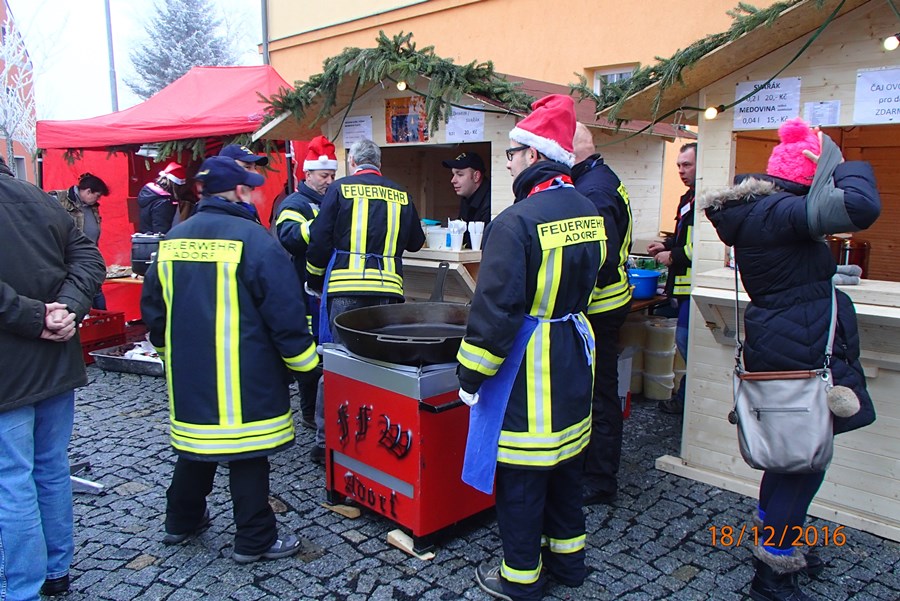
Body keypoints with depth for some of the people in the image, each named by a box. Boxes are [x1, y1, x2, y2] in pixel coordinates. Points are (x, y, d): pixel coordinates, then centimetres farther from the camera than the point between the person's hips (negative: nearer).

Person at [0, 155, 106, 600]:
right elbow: (88, 258, 5)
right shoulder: (40, 199, 7)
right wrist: (68, 308, -7)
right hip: (56, 362, 7)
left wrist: (36, 317, -17)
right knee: (53, 470, 18)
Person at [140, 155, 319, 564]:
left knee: (198, 437, 23)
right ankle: (254, 540, 18)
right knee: (247, 453, 5)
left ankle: (181, 520, 39)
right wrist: (302, 360, -5)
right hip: (244, 378, -6)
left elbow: (152, 306, 14)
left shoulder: (172, 239, 6)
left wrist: (168, 349, 28)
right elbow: (284, 311, -16)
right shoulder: (253, 239, -15)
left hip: (188, 373, 7)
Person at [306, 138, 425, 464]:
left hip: (345, 287, -2)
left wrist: (314, 280, 15)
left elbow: (320, 240, 1)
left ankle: (327, 441, 11)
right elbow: (416, 241, 23)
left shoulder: (340, 188, 4)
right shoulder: (400, 195, 11)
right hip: (387, 288, 2)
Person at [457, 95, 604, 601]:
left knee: (520, 473, 6)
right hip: (573, 360, 8)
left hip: (526, 368, -8)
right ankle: (568, 555, 38)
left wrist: (471, 373, -13)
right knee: (566, 461, 21)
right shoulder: (590, 212, 5)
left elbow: (495, 309, -23)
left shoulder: (516, 222, -21)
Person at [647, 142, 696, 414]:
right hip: (683, 283, 11)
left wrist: (673, 256, -17)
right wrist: (666, 245, 13)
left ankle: (686, 399, 8)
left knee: (685, 339, -5)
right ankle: (685, 397, 27)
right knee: (685, 340, 16)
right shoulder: (689, 198, 18)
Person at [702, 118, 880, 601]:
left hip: (774, 343, 10)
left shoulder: (752, 211, 10)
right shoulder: (778, 212, -20)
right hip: (803, 351, -10)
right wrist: (847, 168, -12)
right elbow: (861, 207, -30)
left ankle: (776, 546, 38)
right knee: (806, 457, 1)